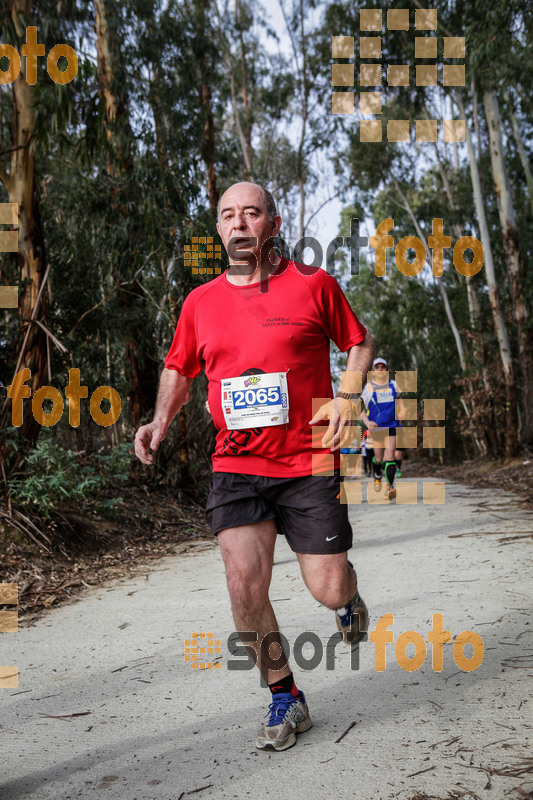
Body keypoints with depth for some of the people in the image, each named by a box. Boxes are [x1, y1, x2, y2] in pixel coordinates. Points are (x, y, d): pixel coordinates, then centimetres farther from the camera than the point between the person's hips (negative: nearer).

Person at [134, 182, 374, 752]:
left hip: (308, 464, -2)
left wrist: (347, 397, -8)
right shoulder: (200, 302, 7)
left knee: (328, 590, -1)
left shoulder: (313, 284, -1)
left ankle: (347, 594, 40)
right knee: (244, 582, -13)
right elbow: (178, 368, 20)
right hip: (236, 466, 2)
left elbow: (359, 343, 11)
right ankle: (285, 700, 10)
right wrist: (160, 420, 2)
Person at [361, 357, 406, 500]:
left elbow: (398, 396, 26)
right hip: (376, 427, -1)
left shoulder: (393, 385, 6)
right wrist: (367, 422, -15)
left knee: (390, 455, -13)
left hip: (392, 426, 1)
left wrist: (402, 409, 6)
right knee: (378, 457, 9)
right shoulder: (368, 387, -1)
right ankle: (377, 476, 41)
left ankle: (390, 486, -14)